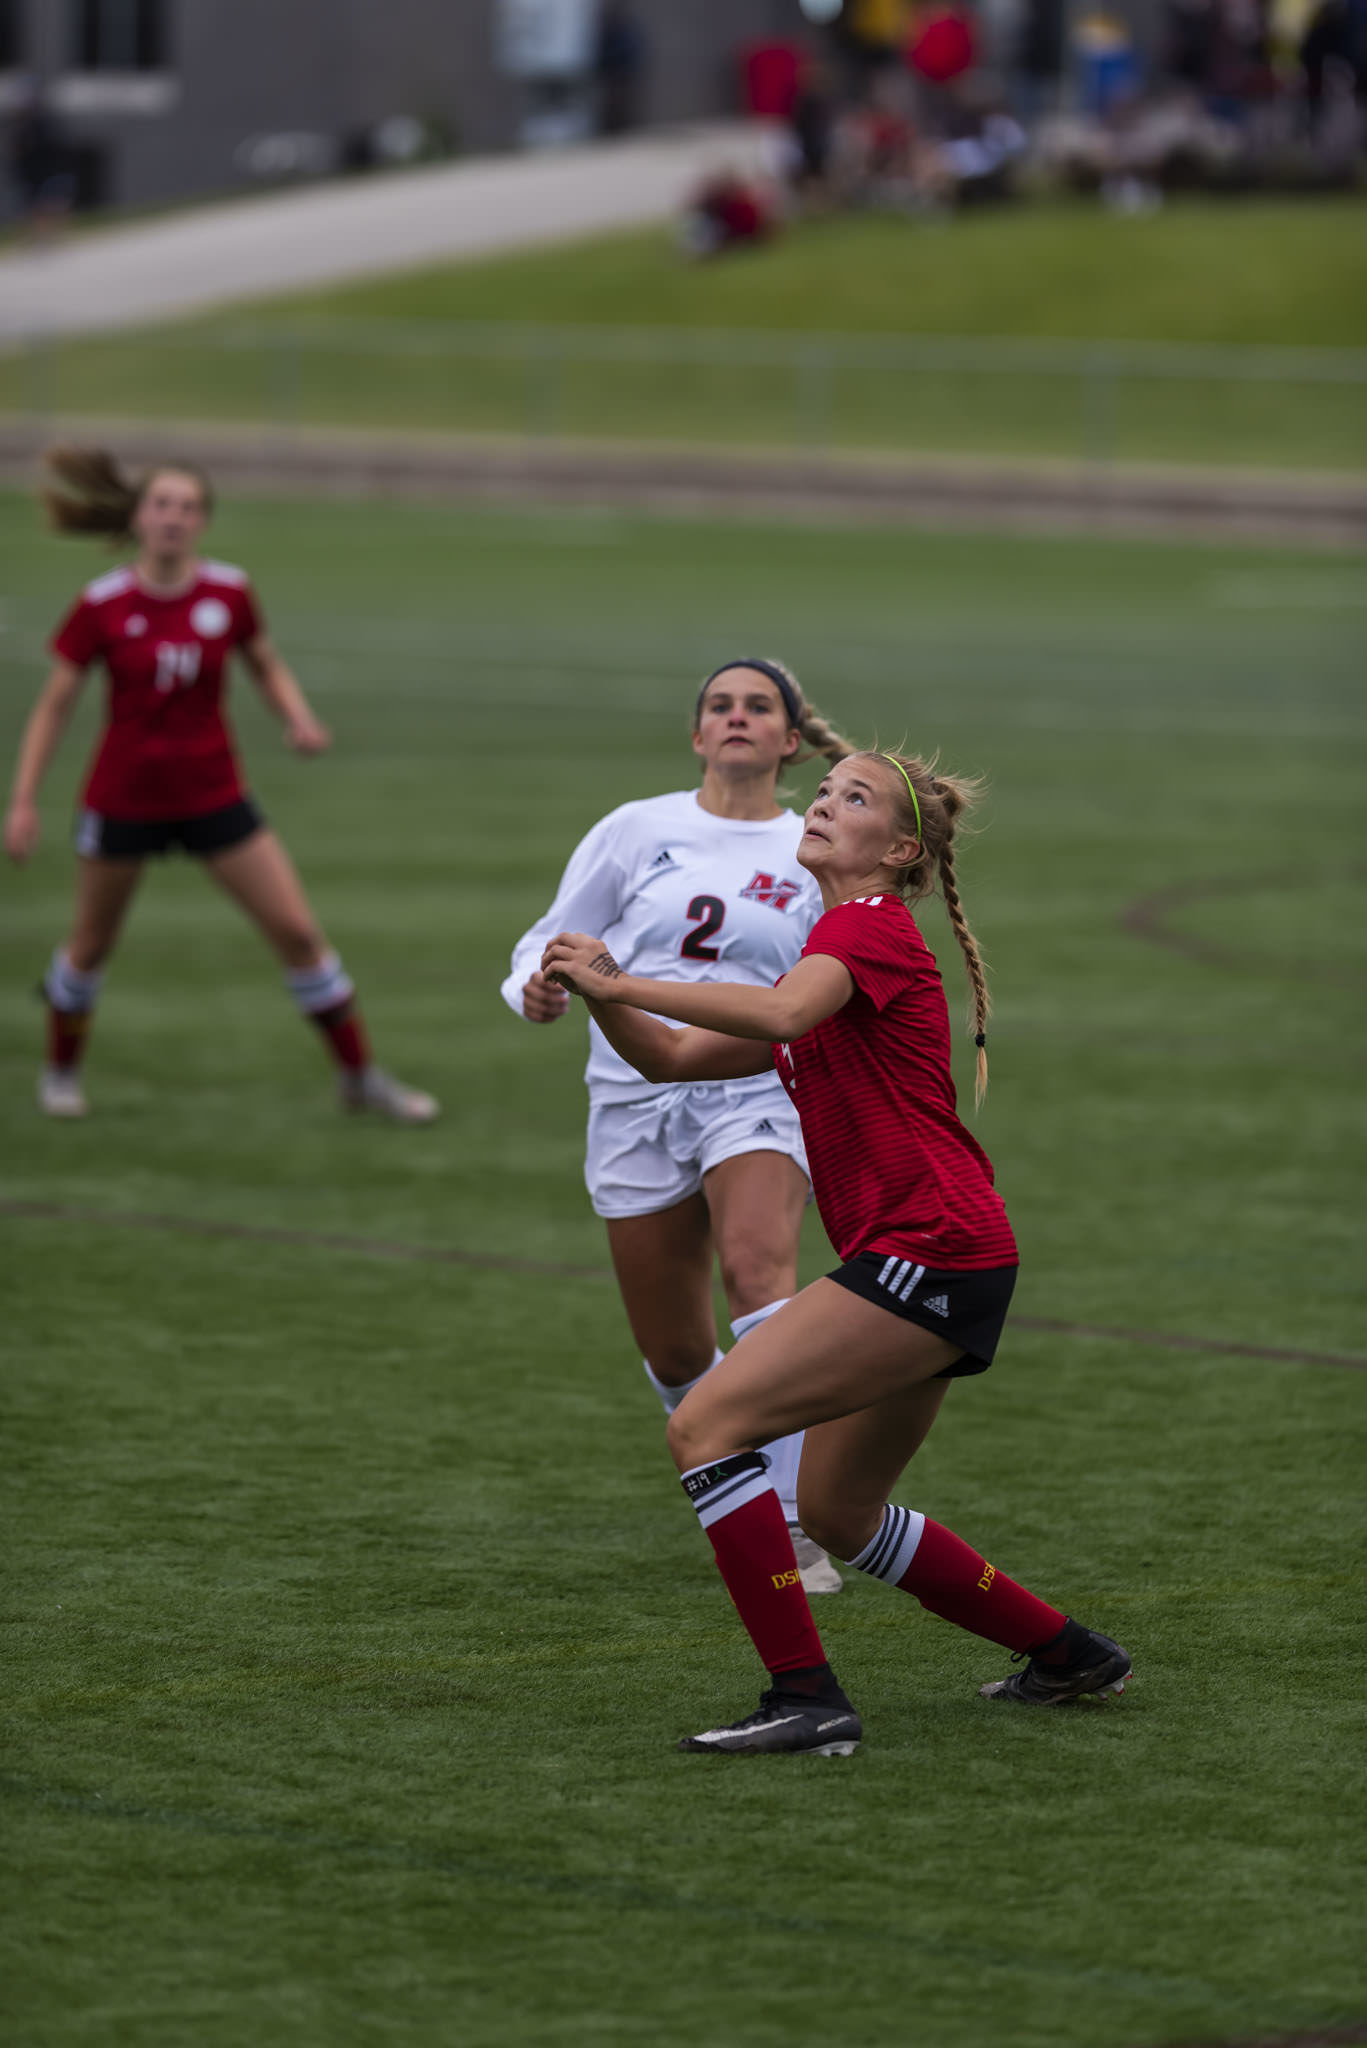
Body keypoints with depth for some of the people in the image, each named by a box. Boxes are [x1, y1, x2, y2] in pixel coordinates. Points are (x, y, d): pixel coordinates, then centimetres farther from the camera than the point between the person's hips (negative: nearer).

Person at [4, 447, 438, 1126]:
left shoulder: (229, 593, -8)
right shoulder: (101, 606, -14)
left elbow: (268, 668, 9)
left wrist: (300, 719, -10)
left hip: (214, 795, 2)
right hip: (125, 798, -1)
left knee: (298, 930, -3)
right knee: (91, 942, 13)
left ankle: (359, 1075, 10)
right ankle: (61, 1070, 39)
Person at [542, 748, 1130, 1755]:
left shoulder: (868, 925, -7)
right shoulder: (838, 949, 22)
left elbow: (781, 1013, -29)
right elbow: (675, 1057, 20)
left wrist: (622, 984, -25)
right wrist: (601, 991, 2)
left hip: (927, 1251, -10)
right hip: (935, 1265, 10)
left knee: (707, 1425, -15)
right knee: (835, 1510, 20)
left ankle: (806, 1697, -18)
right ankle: (1068, 1651, 31)